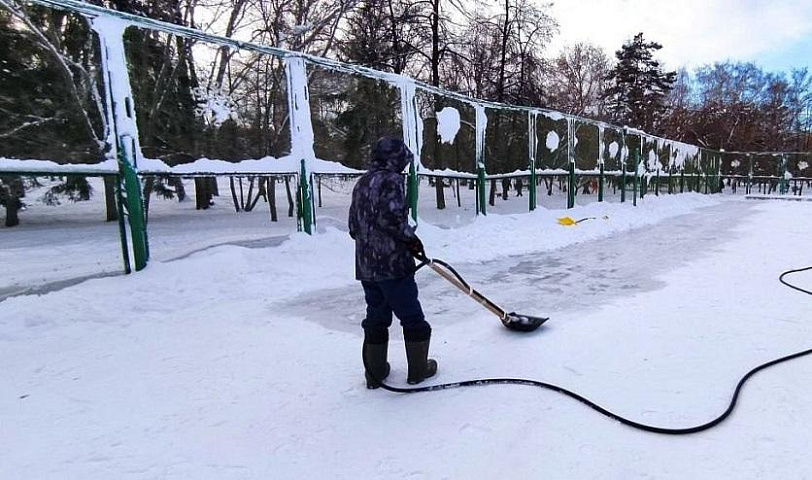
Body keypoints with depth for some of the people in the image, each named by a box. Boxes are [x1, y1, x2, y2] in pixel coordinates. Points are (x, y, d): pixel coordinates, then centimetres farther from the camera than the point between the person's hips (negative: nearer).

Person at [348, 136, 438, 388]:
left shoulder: (361, 183, 15)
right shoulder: (391, 180, -9)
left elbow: (354, 228, 17)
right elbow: (390, 218, -21)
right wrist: (412, 238, -7)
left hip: (366, 265, 8)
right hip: (393, 263, -8)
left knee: (376, 318, 16)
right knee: (412, 317, 7)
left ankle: (374, 372, 23)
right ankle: (419, 369, 19)